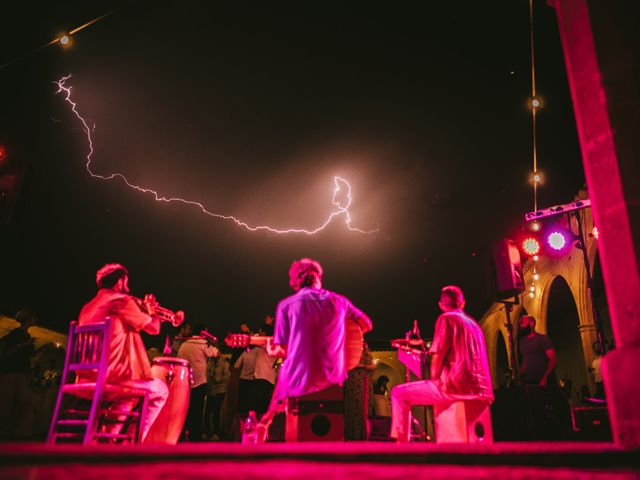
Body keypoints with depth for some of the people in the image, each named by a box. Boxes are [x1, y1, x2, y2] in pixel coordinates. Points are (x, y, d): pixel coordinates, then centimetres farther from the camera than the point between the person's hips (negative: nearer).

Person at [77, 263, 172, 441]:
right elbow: (154, 328, -5)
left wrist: (143, 311, 28)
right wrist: (152, 311, 17)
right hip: (114, 376, -8)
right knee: (160, 390, 15)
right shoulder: (122, 301, -7)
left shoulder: (88, 307, 17)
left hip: (88, 380, 8)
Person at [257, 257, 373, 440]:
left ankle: (265, 422, 28)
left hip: (298, 383, -2)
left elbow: (281, 350, -3)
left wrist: (273, 352, 20)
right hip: (333, 381, 3)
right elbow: (367, 325, 13)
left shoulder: (286, 305, -4)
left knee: (283, 372, 33)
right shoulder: (339, 300, 3)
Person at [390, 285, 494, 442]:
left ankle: (402, 441, -3)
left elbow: (438, 355, -12)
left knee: (399, 393, 1)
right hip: (479, 388, 8)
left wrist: (434, 380, 2)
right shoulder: (473, 323, 20)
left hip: (456, 386, -8)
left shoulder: (446, 319, -3)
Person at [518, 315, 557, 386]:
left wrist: (545, 378, -20)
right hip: (529, 382, 5)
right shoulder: (522, 341, 13)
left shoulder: (542, 339, -6)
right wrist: (519, 377, 5)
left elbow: (553, 360, -12)